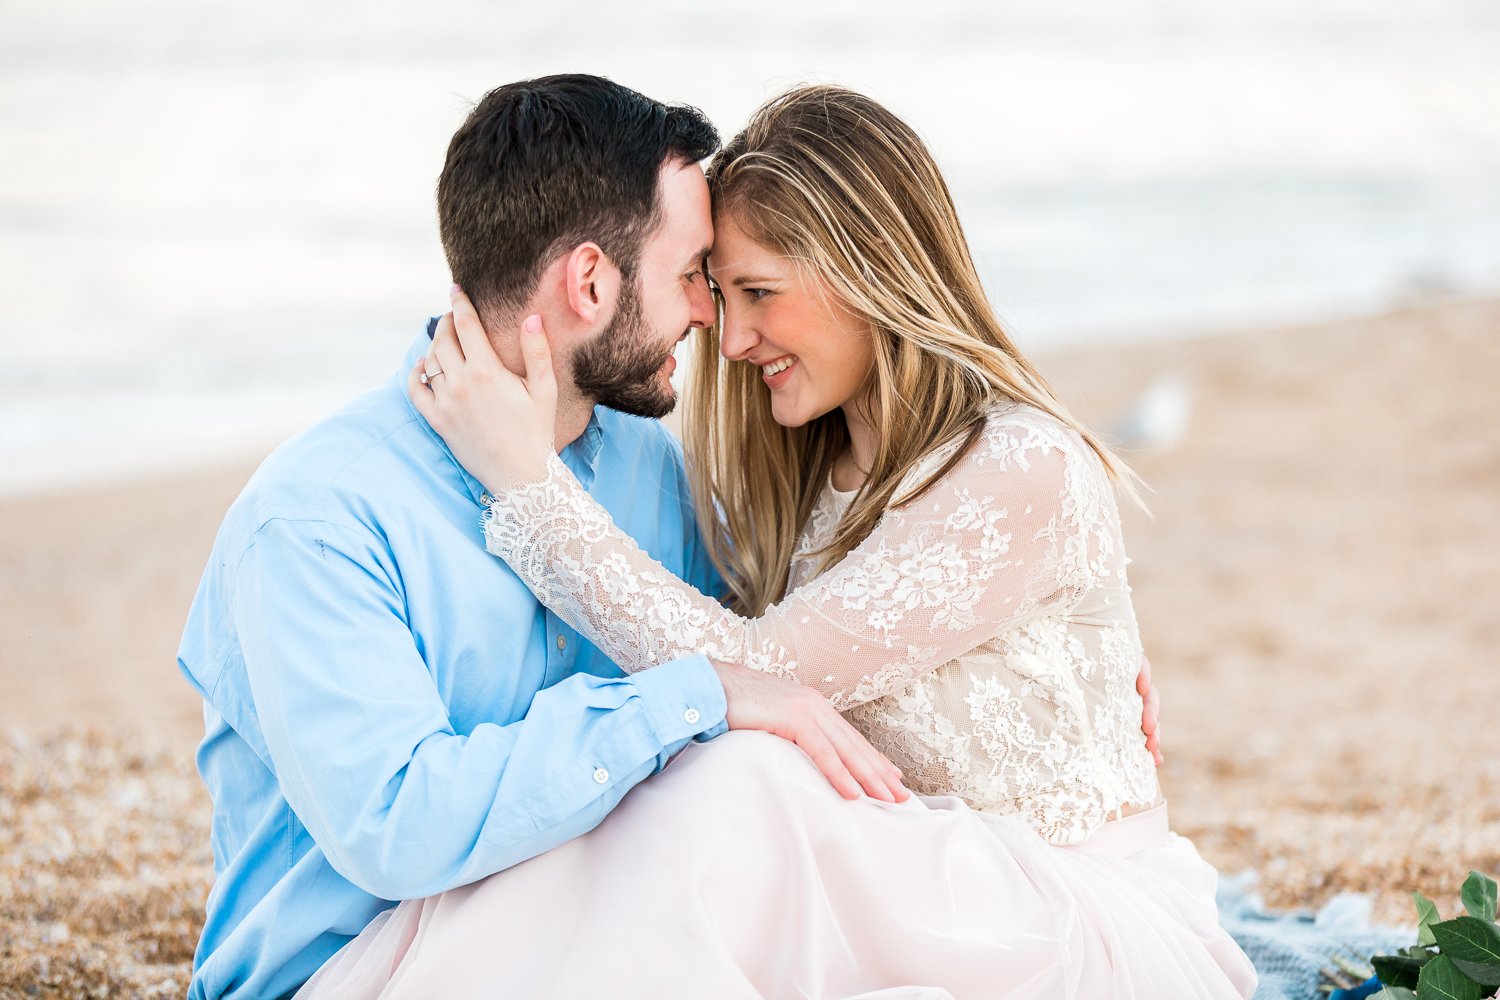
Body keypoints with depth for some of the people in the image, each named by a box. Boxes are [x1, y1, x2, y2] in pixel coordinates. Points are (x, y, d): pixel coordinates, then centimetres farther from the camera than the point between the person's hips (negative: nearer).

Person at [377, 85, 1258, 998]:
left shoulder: (1026, 472, -17)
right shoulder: (807, 471, 8)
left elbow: (754, 671, -19)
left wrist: (528, 478, -17)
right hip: (916, 909, 7)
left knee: (736, 795, -30)